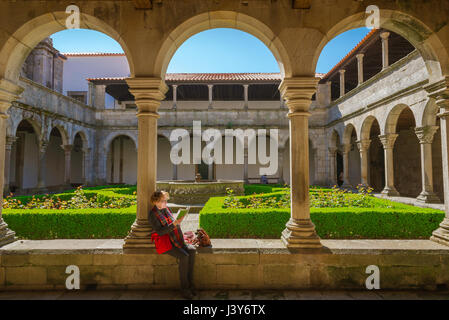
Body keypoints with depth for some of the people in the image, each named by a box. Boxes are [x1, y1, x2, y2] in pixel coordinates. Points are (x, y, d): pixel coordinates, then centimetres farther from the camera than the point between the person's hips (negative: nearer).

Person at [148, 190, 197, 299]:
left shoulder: (166, 209, 11)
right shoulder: (152, 214, -9)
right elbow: (160, 232, -19)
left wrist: (182, 239, 5)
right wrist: (174, 224, -28)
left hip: (175, 240, 6)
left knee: (192, 250, -21)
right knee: (184, 256, -28)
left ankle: (190, 282, -11)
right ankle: (184, 288, -13)